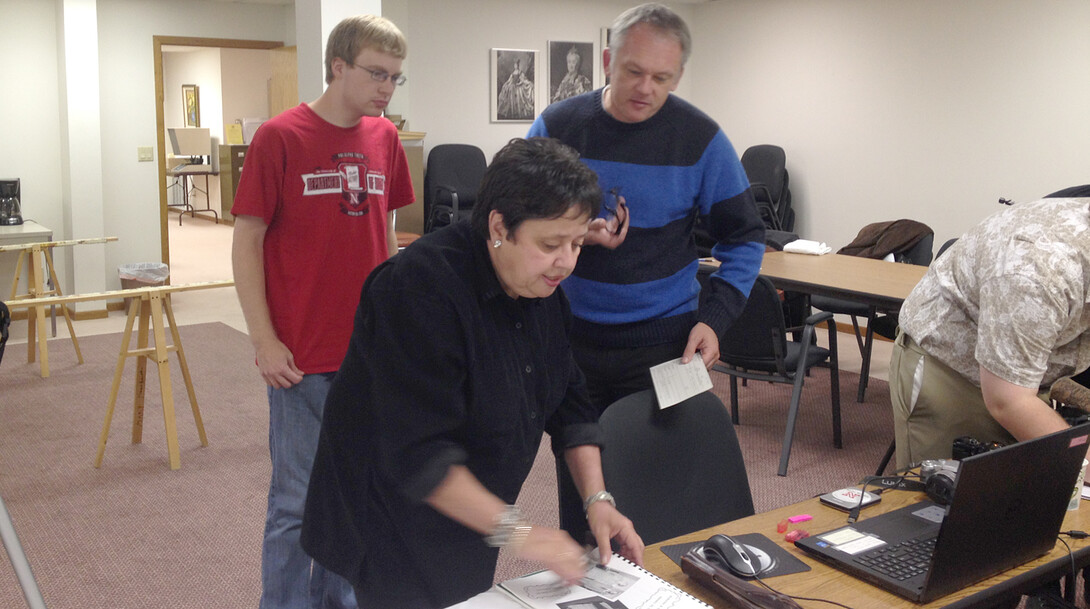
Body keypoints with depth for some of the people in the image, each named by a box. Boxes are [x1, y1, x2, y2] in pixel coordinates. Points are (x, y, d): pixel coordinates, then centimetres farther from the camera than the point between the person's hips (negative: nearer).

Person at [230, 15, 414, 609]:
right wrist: (264, 340, -11)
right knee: (298, 498, 6)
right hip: (303, 357, -5)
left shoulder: (385, 139, 6)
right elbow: (246, 241, -7)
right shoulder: (280, 138, -9)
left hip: (371, 351, 5)